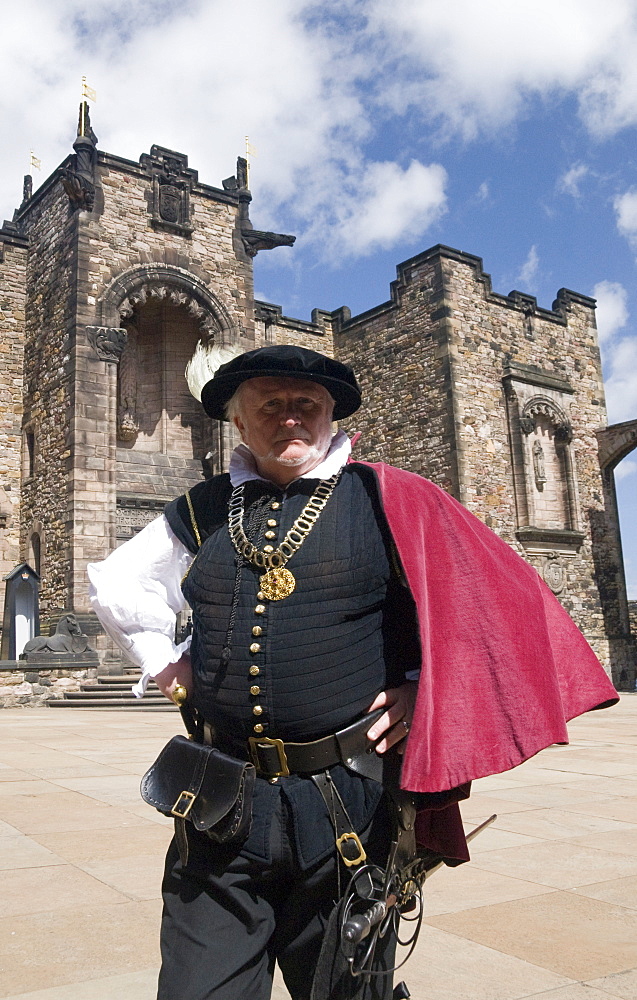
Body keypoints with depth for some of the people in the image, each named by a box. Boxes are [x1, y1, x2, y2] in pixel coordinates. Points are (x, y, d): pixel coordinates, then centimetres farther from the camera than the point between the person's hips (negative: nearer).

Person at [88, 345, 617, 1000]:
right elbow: (114, 584, 23)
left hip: (350, 802, -2)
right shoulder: (202, 513, 6)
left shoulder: (387, 500, -4)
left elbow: (498, 599, 0)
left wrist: (427, 689, -6)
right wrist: (166, 662, 12)